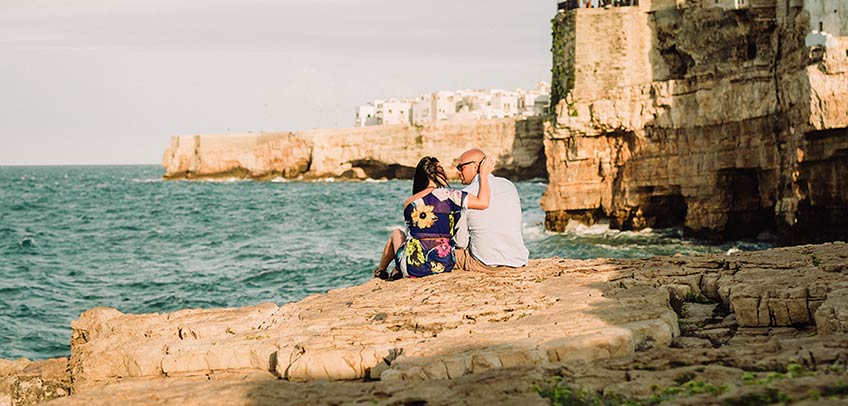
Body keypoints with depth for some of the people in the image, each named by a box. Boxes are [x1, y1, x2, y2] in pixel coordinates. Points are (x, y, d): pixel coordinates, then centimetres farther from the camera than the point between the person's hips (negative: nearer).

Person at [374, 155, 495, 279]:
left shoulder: (408, 203, 2)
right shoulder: (447, 195, -11)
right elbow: (483, 203, -16)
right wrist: (484, 174, -3)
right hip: (444, 266, 0)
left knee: (397, 234, 36)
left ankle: (380, 271, 48)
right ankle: (396, 272, 32)